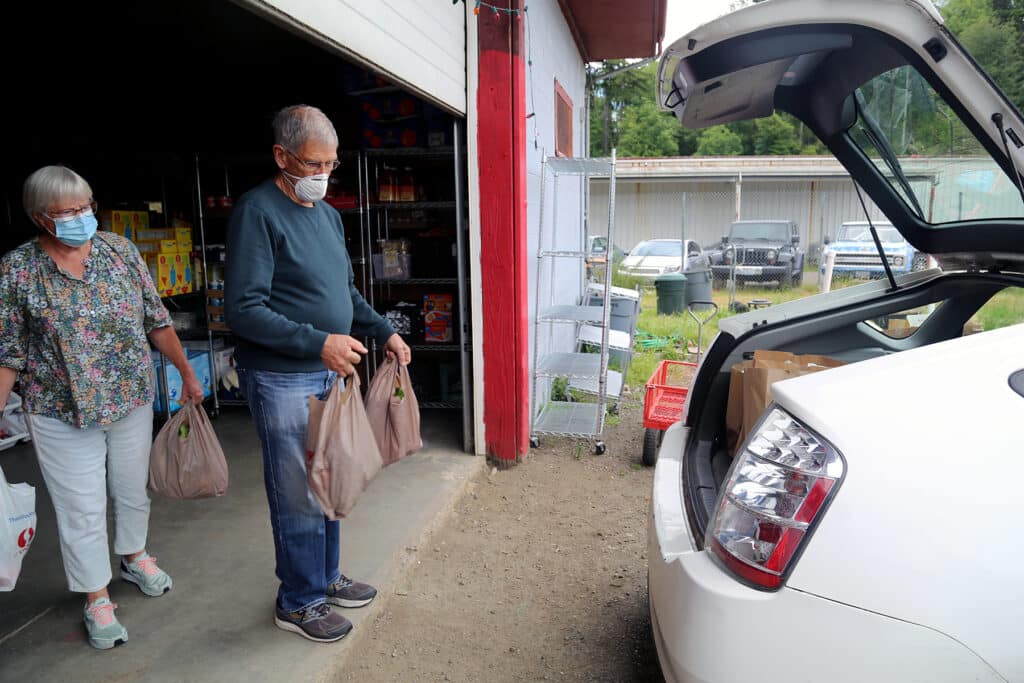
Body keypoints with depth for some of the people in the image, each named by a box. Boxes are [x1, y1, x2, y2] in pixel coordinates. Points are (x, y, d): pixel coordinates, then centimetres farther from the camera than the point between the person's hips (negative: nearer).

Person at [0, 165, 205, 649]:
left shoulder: (120, 251, -2)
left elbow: (156, 321, 3)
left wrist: (186, 372, 5)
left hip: (132, 401, 3)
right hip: (63, 414, -2)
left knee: (133, 489, 19)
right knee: (81, 509, 7)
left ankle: (133, 557, 44)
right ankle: (96, 598, 26)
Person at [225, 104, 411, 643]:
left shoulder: (327, 214, 12)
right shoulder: (256, 212, -14)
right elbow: (243, 310, -20)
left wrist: (384, 333, 9)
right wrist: (319, 342, -26)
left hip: (330, 372, 8)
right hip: (282, 381, -8)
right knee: (298, 497, 4)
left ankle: (325, 576, 37)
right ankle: (299, 602, 24)